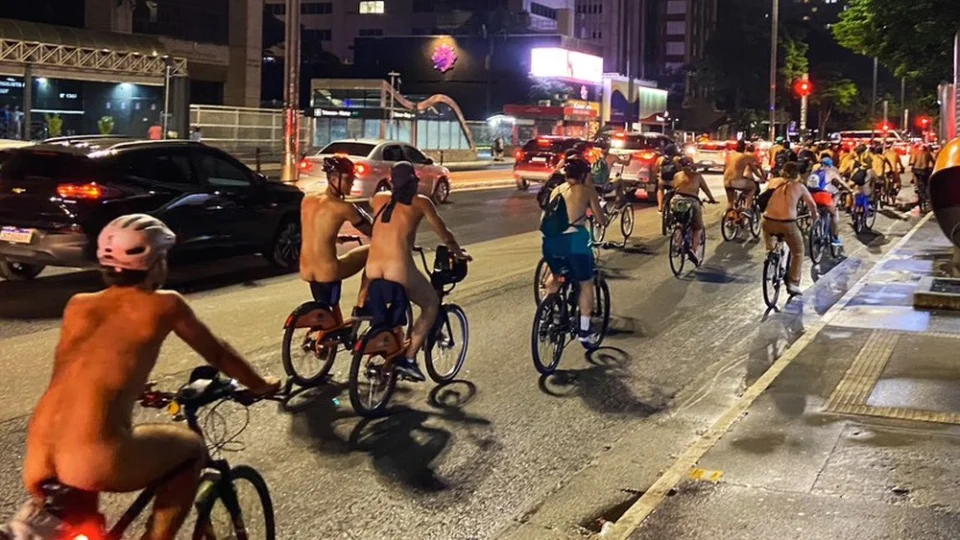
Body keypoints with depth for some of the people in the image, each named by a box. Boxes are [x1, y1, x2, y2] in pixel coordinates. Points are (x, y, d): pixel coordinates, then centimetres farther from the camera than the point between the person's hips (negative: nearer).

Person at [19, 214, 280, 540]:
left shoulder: (78, 305, 19)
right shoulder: (164, 305, 7)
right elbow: (217, 353, 22)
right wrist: (260, 386, 40)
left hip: (39, 461, 6)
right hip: (95, 462, -6)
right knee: (191, 449, 21)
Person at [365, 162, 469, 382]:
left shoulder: (379, 199, 14)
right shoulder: (420, 202, 6)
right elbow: (443, 233, 15)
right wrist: (458, 252, 33)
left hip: (373, 270, 5)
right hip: (399, 269, -4)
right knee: (432, 304, 20)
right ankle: (409, 358, 10)